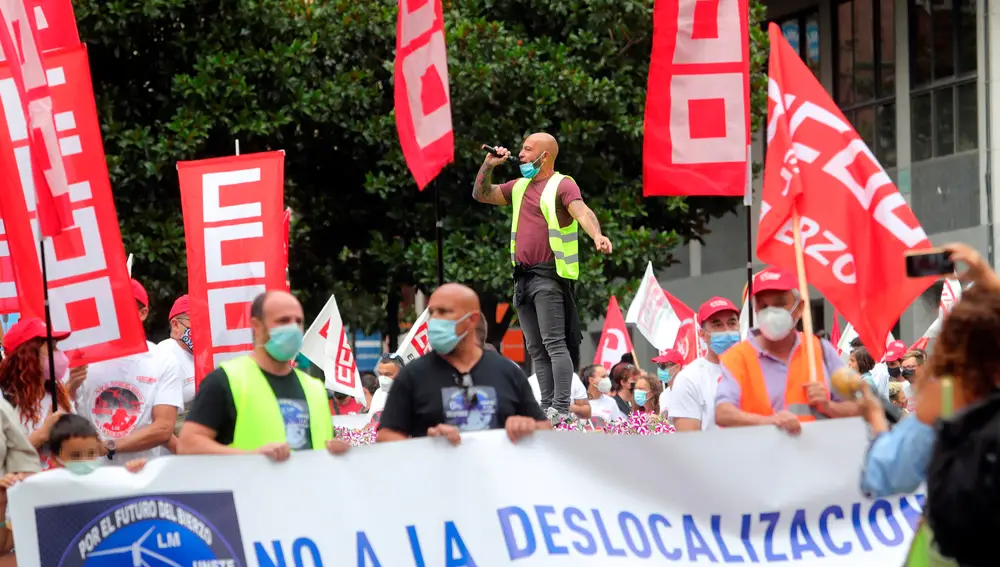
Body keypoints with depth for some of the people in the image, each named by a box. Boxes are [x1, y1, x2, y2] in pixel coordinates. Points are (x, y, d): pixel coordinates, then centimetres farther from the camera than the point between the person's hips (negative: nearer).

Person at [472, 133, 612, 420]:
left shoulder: (562, 185, -4)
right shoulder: (519, 186, 20)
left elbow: (582, 212, -21)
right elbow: (481, 195, 27)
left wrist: (597, 236, -41)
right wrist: (488, 165, 11)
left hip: (549, 275, -8)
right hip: (523, 276, 8)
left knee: (554, 343, -14)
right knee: (536, 349, 7)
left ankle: (561, 408, -19)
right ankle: (547, 406, 8)